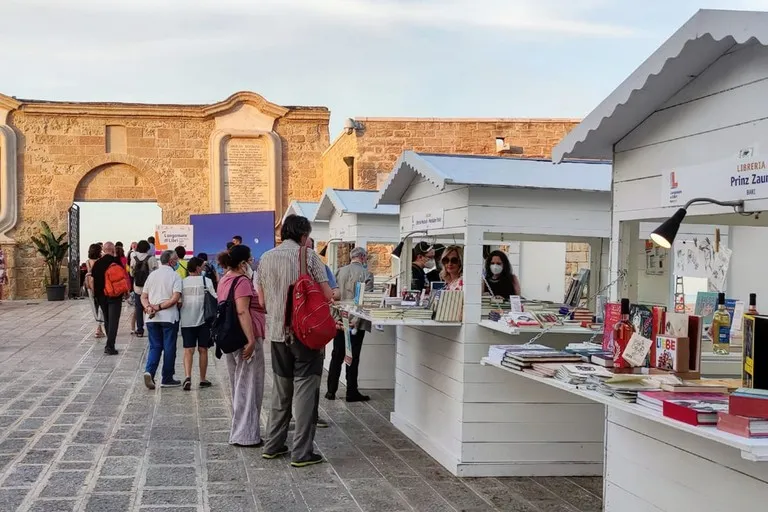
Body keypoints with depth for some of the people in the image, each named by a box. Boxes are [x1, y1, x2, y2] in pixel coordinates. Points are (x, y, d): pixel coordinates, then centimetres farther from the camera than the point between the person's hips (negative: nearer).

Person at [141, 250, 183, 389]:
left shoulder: (152, 275, 11)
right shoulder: (174, 276, -6)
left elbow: (143, 297, 7)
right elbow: (175, 299, -16)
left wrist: (148, 307, -8)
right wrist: (159, 307, -11)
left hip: (152, 318, 5)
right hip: (169, 317, -4)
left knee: (155, 347, 11)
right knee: (169, 348, 6)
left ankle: (149, 371, -10)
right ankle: (167, 379, 11)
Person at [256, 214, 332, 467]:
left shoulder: (266, 258, 7)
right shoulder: (309, 256, -8)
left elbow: (262, 300, 11)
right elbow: (328, 295, -10)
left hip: (277, 332, 5)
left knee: (281, 388, 17)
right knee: (305, 389, 0)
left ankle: (273, 445, 23)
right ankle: (301, 453, 1)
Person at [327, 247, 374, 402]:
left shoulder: (340, 272, 3)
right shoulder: (366, 274, -8)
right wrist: (356, 320, -13)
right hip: (356, 322, -4)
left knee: (337, 356, 11)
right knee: (353, 357, 4)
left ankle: (331, 391, 14)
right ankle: (352, 392, 9)